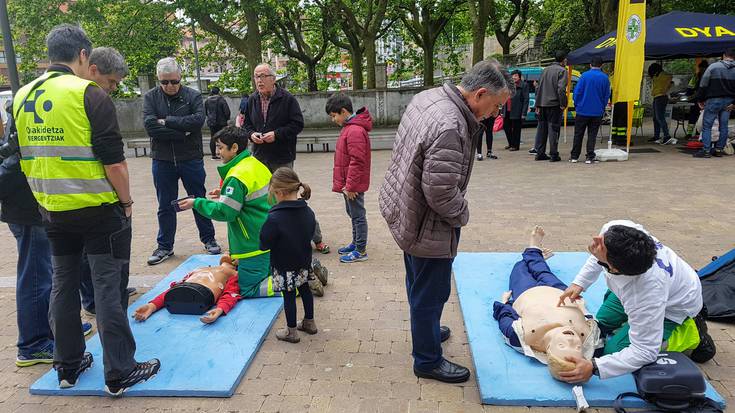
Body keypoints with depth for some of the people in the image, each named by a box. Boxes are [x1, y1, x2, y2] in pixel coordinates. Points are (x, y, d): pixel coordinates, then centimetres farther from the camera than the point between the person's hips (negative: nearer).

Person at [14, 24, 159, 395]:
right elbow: (113, 158, -16)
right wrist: (126, 200, -5)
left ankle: (67, 365, 27)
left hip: (52, 211, 7)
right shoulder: (89, 94, -13)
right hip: (97, 210, -6)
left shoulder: (22, 97, 8)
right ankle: (119, 372, 7)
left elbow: (25, 158, 14)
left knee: (63, 284, 16)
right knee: (107, 287, -1)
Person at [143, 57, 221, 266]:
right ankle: (165, 246, 23)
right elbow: (150, 126, -13)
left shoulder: (193, 96, -2)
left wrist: (167, 121, -16)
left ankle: (209, 240, 25)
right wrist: (182, 133, -17)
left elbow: (198, 120, -18)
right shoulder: (150, 97, 0)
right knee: (165, 206, 10)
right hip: (162, 161, 1)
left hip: (191, 159, -1)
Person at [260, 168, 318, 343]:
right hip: (304, 262, 6)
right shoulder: (308, 212, -7)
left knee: (289, 295, 8)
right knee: (304, 289, 23)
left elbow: (264, 244, -20)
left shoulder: (274, 218, -27)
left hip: (285, 267, -6)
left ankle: (291, 331, 23)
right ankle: (309, 322, 38)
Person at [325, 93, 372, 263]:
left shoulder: (355, 131, -22)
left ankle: (361, 250, 10)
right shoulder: (349, 127, 12)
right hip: (349, 184, 10)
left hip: (354, 185, -10)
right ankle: (356, 243, 34)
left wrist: (350, 186, -21)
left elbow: (357, 162, -25)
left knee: (358, 216, 0)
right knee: (353, 214, 20)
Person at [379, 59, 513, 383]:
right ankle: (428, 360, 28)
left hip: (402, 210, 10)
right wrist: (462, 214, -11)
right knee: (430, 293, 9)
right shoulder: (450, 127, -32)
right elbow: (441, 192, -30)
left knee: (418, 283, 28)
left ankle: (426, 330, 51)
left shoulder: (426, 97, 0)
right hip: (427, 226, -10)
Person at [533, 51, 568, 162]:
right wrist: (563, 104, -11)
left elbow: (538, 88, 13)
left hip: (542, 104, 6)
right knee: (553, 129, -2)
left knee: (541, 128, 11)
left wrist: (538, 105, 15)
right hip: (554, 104, -6)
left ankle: (540, 153, 14)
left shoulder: (545, 70, 14)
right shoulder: (562, 71, -7)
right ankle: (553, 154, 1)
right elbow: (561, 88, -18)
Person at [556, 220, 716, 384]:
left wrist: (594, 368, -41)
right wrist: (579, 283, -11)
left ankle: (691, 332, 2)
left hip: (674, 307, -6)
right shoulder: (614, 228, -35)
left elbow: (644, 352, -36)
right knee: (603, 323, 16)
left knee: (614, 350, -12)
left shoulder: (646, 290, -48)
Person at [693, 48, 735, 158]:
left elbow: (703, 84, -4)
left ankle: (706, 150, -7)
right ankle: (719, 149, 14)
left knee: (707, 126, -1)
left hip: (714, 100, -4)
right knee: (723, 126, 11)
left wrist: (700, 99, 3)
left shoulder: (714, 66, -4)